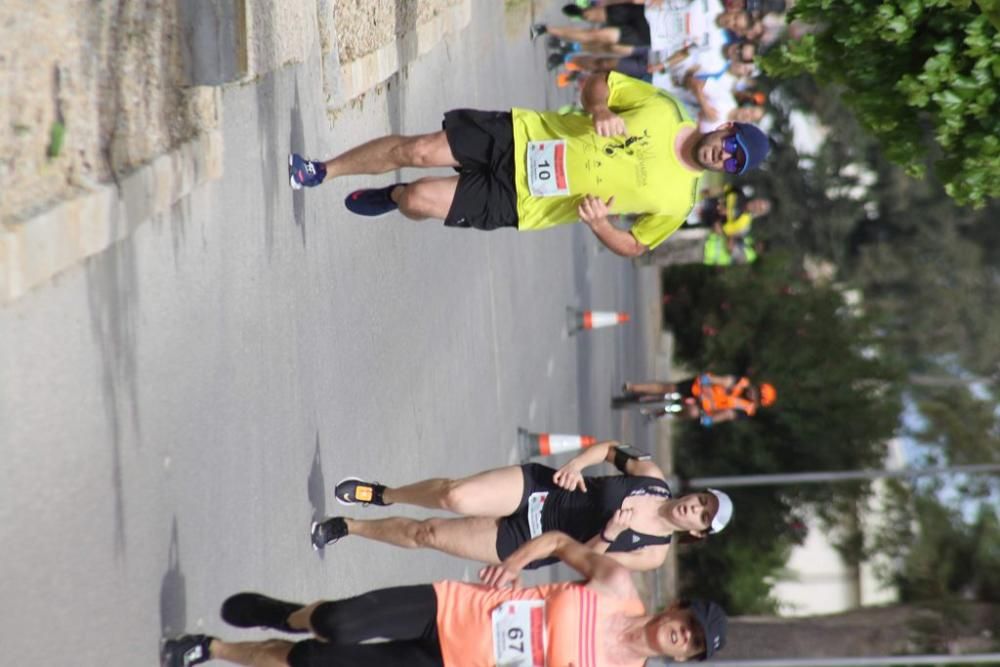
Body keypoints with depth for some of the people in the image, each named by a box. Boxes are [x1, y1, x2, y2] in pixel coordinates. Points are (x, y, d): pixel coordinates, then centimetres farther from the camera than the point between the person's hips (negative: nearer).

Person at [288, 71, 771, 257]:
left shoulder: (676, 201, -10)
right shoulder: (663, 111, -6)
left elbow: (634, 247, 1)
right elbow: (597, 81, 2)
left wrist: (600, 224, -21)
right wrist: (600, 110, -22)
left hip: (515, 202, -2)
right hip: (518, 136, 2)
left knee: (419, 201, -13)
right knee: (419, 150, -9)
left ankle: (393, 198, 26)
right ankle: (323, 171, 16)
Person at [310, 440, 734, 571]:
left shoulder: (653, 554, -10)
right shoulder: (652, 476, -3)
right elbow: (611, 449, 10)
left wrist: (609, 534, -29)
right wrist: (578, 463, -9)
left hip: (527, 544, -2)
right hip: (539, 487, 2)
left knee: (427, 534, -11)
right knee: (455, 496, -24)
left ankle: (348, 527, 13)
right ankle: (383, 495, 7)